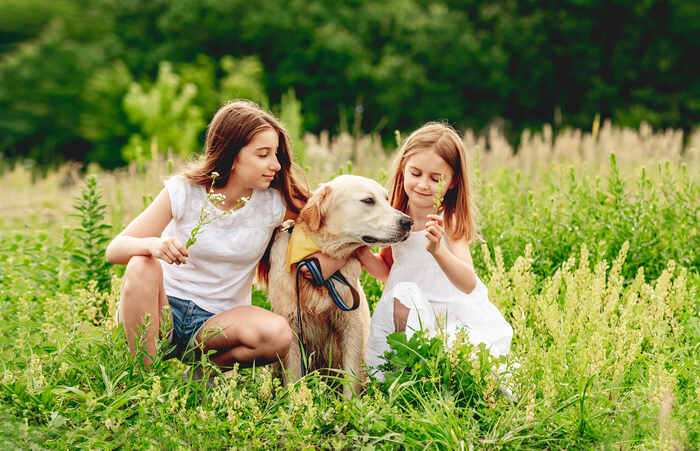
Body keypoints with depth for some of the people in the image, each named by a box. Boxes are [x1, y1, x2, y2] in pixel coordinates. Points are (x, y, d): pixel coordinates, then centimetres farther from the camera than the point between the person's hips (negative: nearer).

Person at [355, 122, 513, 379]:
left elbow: (469, 285, -28)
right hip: (405, 311, 4)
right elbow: (387, 270, 14)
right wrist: (362, 252, -7)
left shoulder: (450, 223, -15)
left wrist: (437, 250, -44)